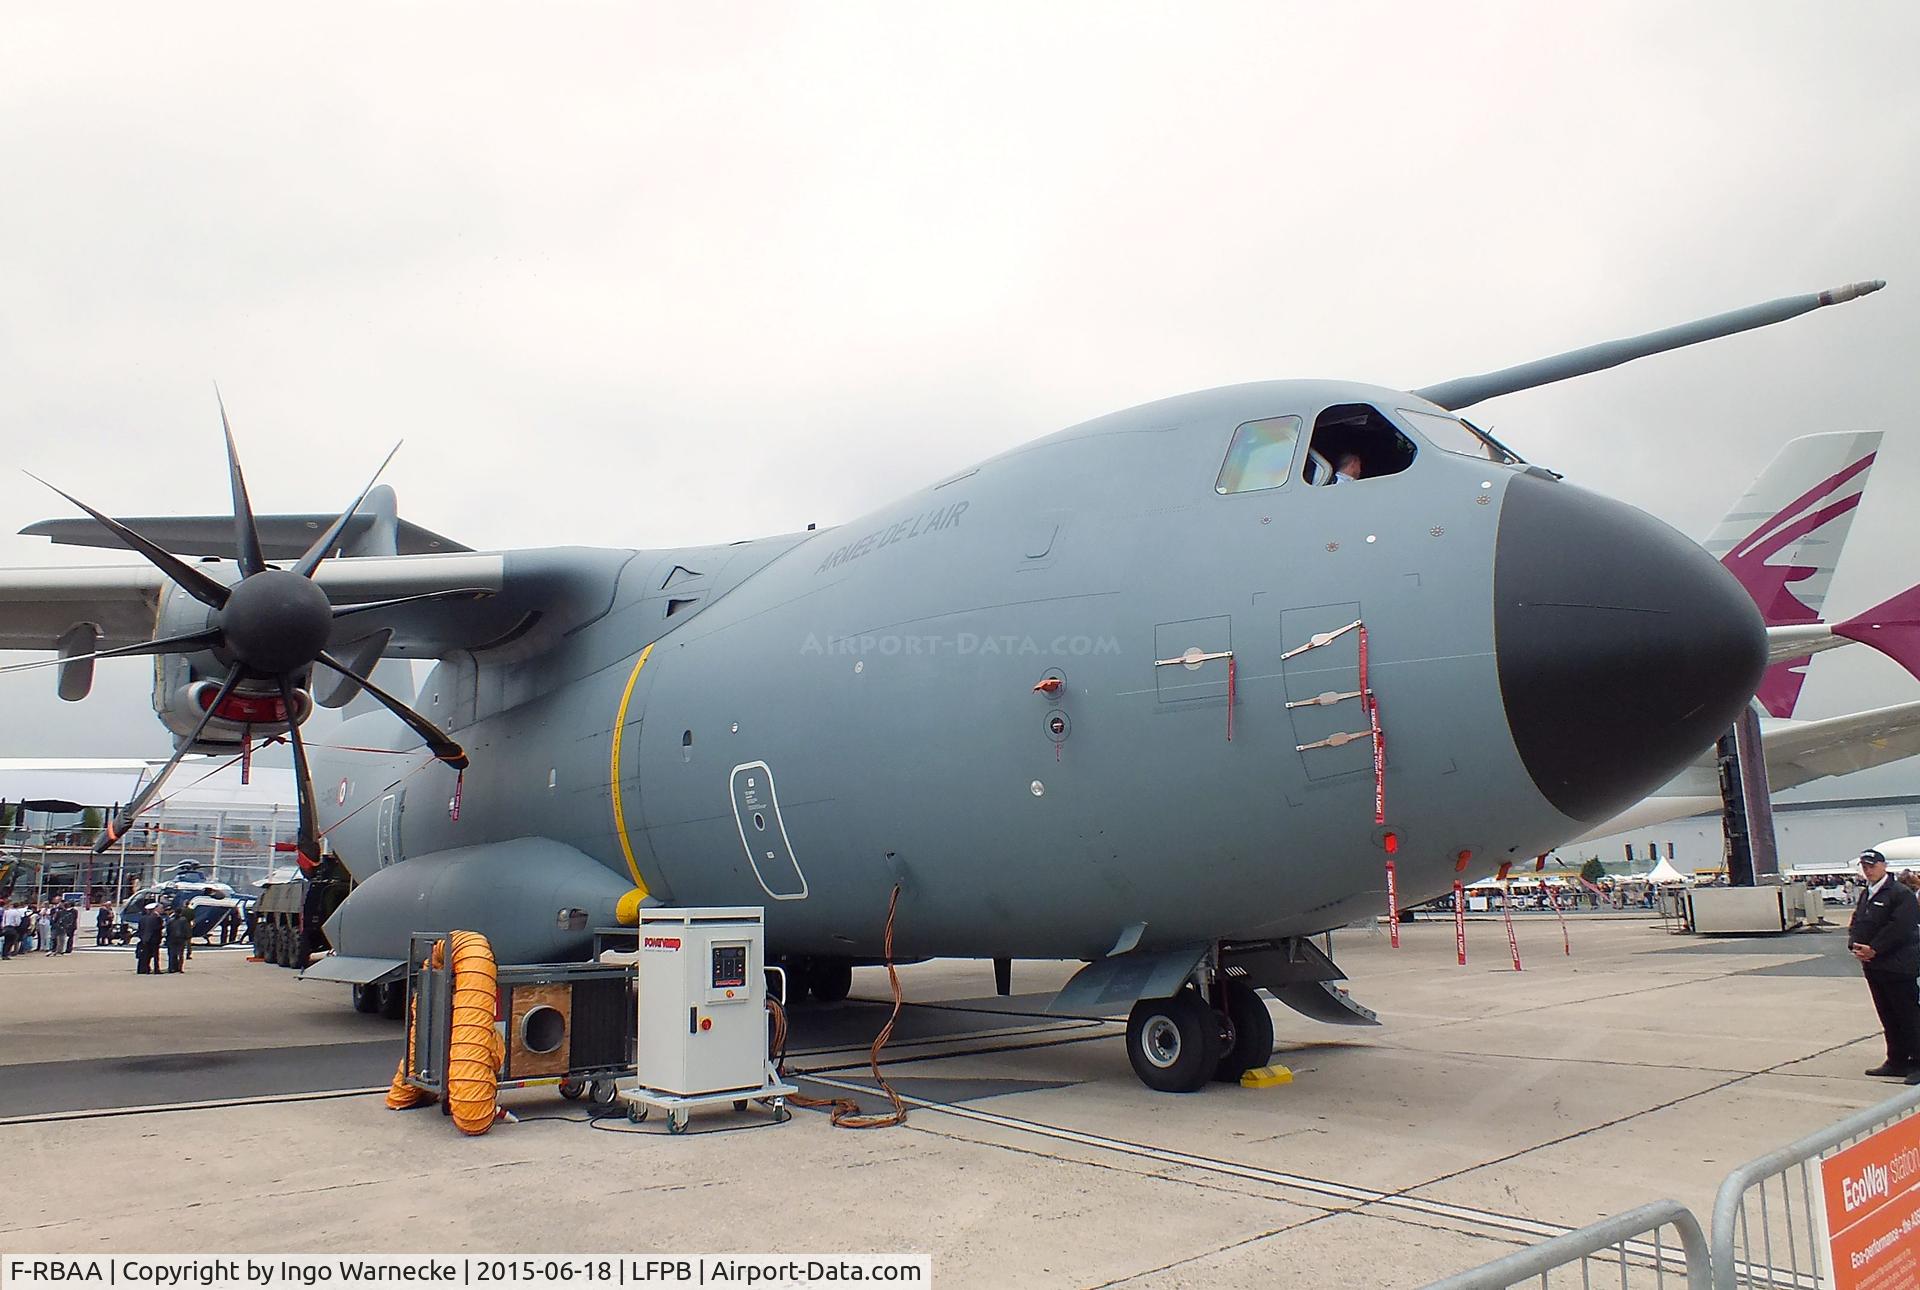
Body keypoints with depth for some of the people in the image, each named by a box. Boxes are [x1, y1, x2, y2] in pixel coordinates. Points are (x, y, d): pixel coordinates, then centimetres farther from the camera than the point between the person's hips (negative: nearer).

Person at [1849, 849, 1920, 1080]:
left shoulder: (1901, 894, -10)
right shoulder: (1865, 895, 15)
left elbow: (1900, 928, -18)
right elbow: (1856, 924, 15)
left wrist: (1874, 949, -18)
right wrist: (1855, 946, -4)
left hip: (1898, 967, -8)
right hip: (1873, 966, 8)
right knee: (1888, 1017, 13)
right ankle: (1897, 1061, 21)